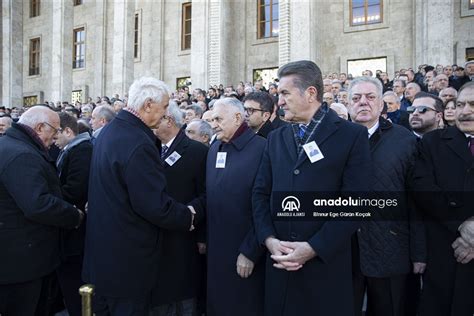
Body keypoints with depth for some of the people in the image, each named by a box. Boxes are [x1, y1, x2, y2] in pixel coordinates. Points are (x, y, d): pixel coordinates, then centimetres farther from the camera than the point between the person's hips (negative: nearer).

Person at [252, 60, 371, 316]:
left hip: (327, 263, -4)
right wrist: (269, 239, -6)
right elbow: (260, 193, 8)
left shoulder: (352, 136, -4)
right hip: (279, 263, 4)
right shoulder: (276, 138, 11)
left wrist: (314, 248, -15)